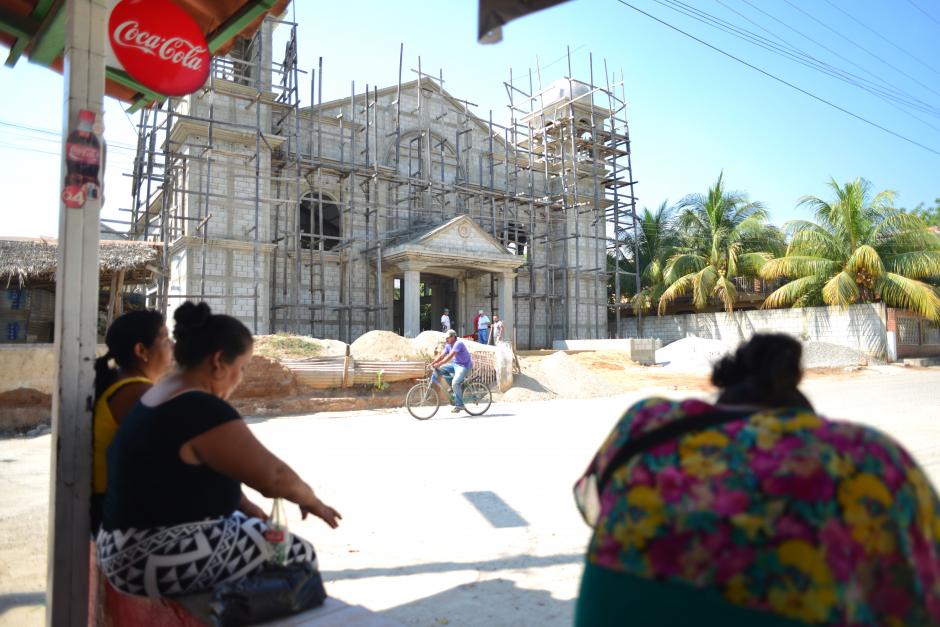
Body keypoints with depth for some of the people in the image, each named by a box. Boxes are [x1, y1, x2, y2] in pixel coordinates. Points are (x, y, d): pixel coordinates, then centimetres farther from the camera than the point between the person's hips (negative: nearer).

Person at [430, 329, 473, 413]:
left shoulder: (458, 343, -22)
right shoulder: (448, 345, 5)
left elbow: (450, 356, -32)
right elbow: (441, 356, 2)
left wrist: (438, 364, -37)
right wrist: (432, 363, -12)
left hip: (464, 365, -9)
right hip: (455, 364, 9)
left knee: (455, 383, -26)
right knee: (438, 370, -5)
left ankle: (459, 405, -12)